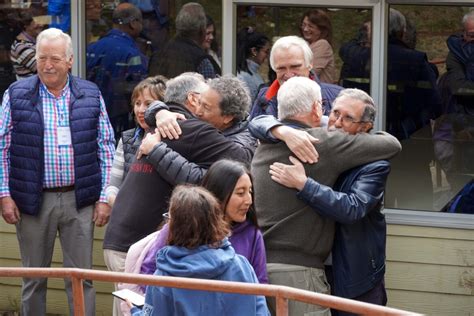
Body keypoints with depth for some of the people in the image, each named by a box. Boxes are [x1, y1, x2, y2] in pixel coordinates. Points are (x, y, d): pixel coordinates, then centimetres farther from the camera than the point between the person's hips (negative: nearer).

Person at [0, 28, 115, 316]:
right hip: (33, 201, 0)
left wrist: (104, 197, 1)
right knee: (34, 279, 8)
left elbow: (106, 149, 6)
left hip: (80, 200, 0)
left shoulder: (91, 95, 5)